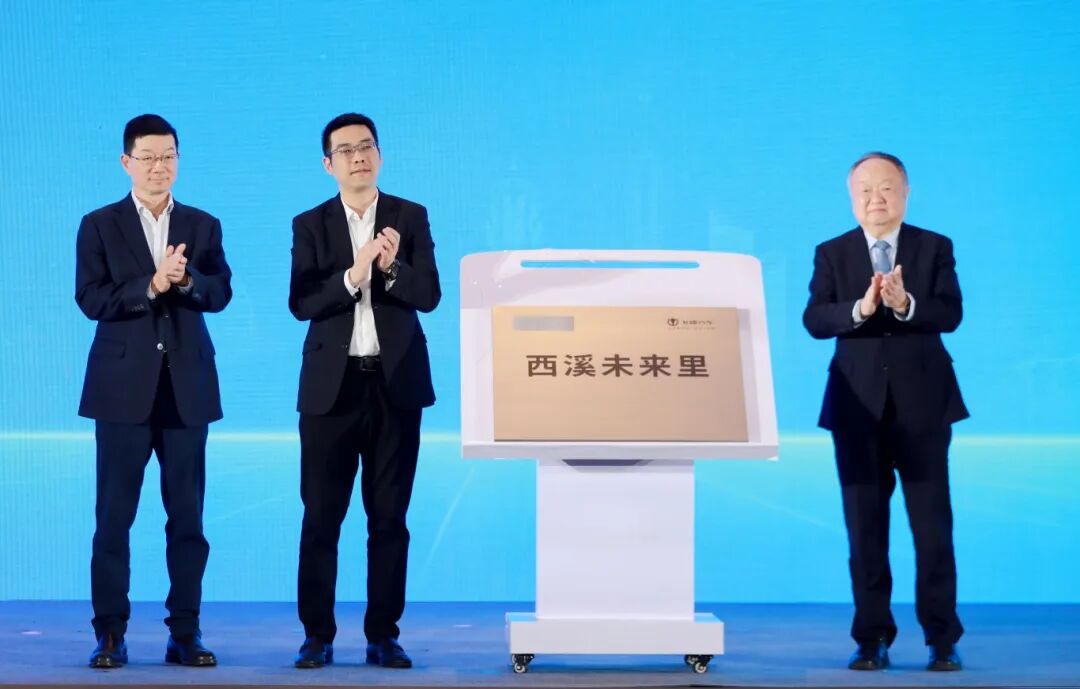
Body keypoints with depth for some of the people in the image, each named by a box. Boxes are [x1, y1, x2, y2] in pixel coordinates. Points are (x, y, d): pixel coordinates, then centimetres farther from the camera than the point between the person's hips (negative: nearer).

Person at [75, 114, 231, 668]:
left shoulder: (203, 226, 11)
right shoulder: (99, 226, 5)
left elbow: (221, 293, 0)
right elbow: (91, 299, -6)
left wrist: (185, 280, -19)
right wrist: (152, 284, -18)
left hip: (187, 387, 2)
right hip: (124, 384, -2)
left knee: (188, 514, 3)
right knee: (114, 515, -1)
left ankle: (185, 633, 9)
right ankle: (110, 634, 6)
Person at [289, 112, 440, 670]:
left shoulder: (411, 217, 5)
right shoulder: (310, 225, 4)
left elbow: (429, 295, -5)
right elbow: (300, 304, -8)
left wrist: (392, 268, -23)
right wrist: (352, 276, -22)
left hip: (396, 383, 0)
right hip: (332, 385, 0)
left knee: (389, 516, 4)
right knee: (321, 515, 1)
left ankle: (383, 635, 10)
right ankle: (317, 635, 9)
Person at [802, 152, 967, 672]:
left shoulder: (935, 247, 4)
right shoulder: (831, 253, 5)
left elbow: (951, 314, -8)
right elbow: (814, 320, -8)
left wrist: (906, 305, -27)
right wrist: (860, 308, -26)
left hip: (922, 403, -1)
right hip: (858, 407, 1)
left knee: (932, 526, 1)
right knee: (865, 527, 4)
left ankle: (942, 639, 9)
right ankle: (873, 639, 11)